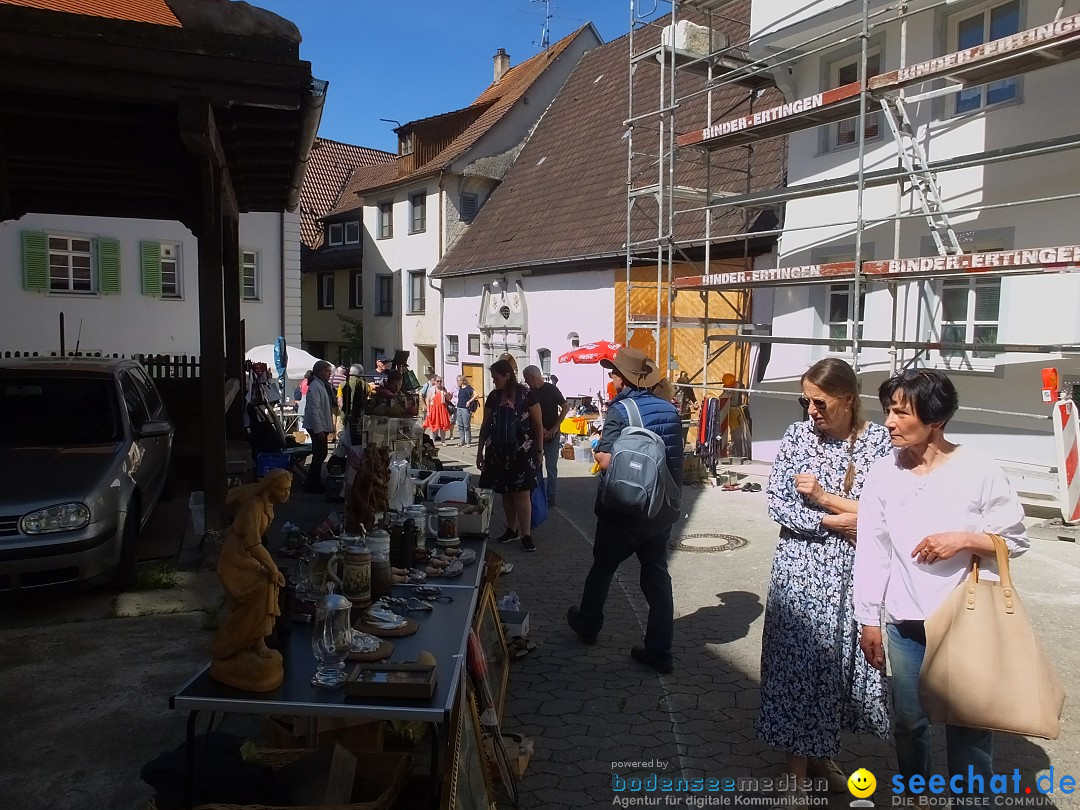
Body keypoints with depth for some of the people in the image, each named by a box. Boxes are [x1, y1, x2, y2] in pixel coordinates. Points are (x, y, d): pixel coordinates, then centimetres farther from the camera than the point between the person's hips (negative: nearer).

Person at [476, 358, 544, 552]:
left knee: (522, 493, -8)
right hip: (498, 452, 5)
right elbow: (485, 425, 13)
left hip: (522, 451, -4)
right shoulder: (493, 397, 6)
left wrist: (539, 451, 0)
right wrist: (480, 451, 13)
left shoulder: (527, 395, -7)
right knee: (505, 492, 10)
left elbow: (538, 425, -1)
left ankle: (526, 535, -4)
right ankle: (511, 528, 24)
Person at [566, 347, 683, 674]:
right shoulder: (669, 409, 1)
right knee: (657, 574, 10)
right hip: (662, 509, 5)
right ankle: (659, 651, 13)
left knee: (602, 567, 17)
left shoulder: (620, 410, -16)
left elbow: (607, 461, -22)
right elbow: (676, 457, 9)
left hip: (624, 511, -4)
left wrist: (596, 449, -3)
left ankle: (588, 624, 37)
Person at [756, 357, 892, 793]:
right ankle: (797, 765, 18)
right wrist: (835, 522, -14)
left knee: (840, 662, 11)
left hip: (855, 572, 1)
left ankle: (822, 754, 32)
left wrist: (823, 496, -13)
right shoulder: (797, 435, -1)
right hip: (801, 569, 0)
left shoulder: (880, 441, -4)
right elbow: (776, 503, -5)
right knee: (797, 663, 2)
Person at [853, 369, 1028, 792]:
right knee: (908, 723, 15)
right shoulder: (883, 473, -3)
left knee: (968, 726, 8)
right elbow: (872, 549, 1)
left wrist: (964, 539, -19)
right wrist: (869, 619, 3)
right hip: (904, 623, 2)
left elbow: (1015, 541, 0)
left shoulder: (979, 471, -9)